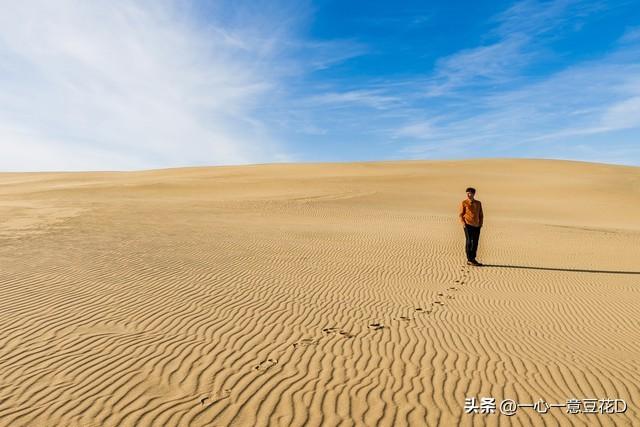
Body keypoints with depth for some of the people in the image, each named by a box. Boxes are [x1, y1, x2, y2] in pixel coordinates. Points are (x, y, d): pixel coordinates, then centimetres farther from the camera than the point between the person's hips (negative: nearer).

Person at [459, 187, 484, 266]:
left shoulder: (478, 203, 14)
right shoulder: (464, 203, 1)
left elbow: (481, 215, 18)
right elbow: (461, 214, 0)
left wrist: (481, 223, 7)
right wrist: (463, 223, -12)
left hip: (477, 226, 5)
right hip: (468, 225, -5)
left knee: (475, 243, 8)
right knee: (469, 242, -6)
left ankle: (473, 259, 19)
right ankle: (469, 260, -2)